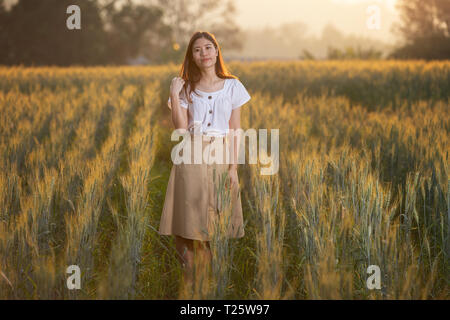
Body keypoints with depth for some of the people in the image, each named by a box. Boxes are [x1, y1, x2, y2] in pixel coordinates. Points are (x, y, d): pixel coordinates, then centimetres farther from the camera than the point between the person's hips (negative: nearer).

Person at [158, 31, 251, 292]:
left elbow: (235, 130, 3)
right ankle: (190, 282, 4)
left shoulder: (232, 87, 4)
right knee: (189, 221, -4)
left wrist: (234, 167, -4)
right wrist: (174, 94, -11)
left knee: (216, 222, -2)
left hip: (219, 159, 0)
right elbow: (181, 128, -4)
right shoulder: (186, 88, 6)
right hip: (191, 160, 0)